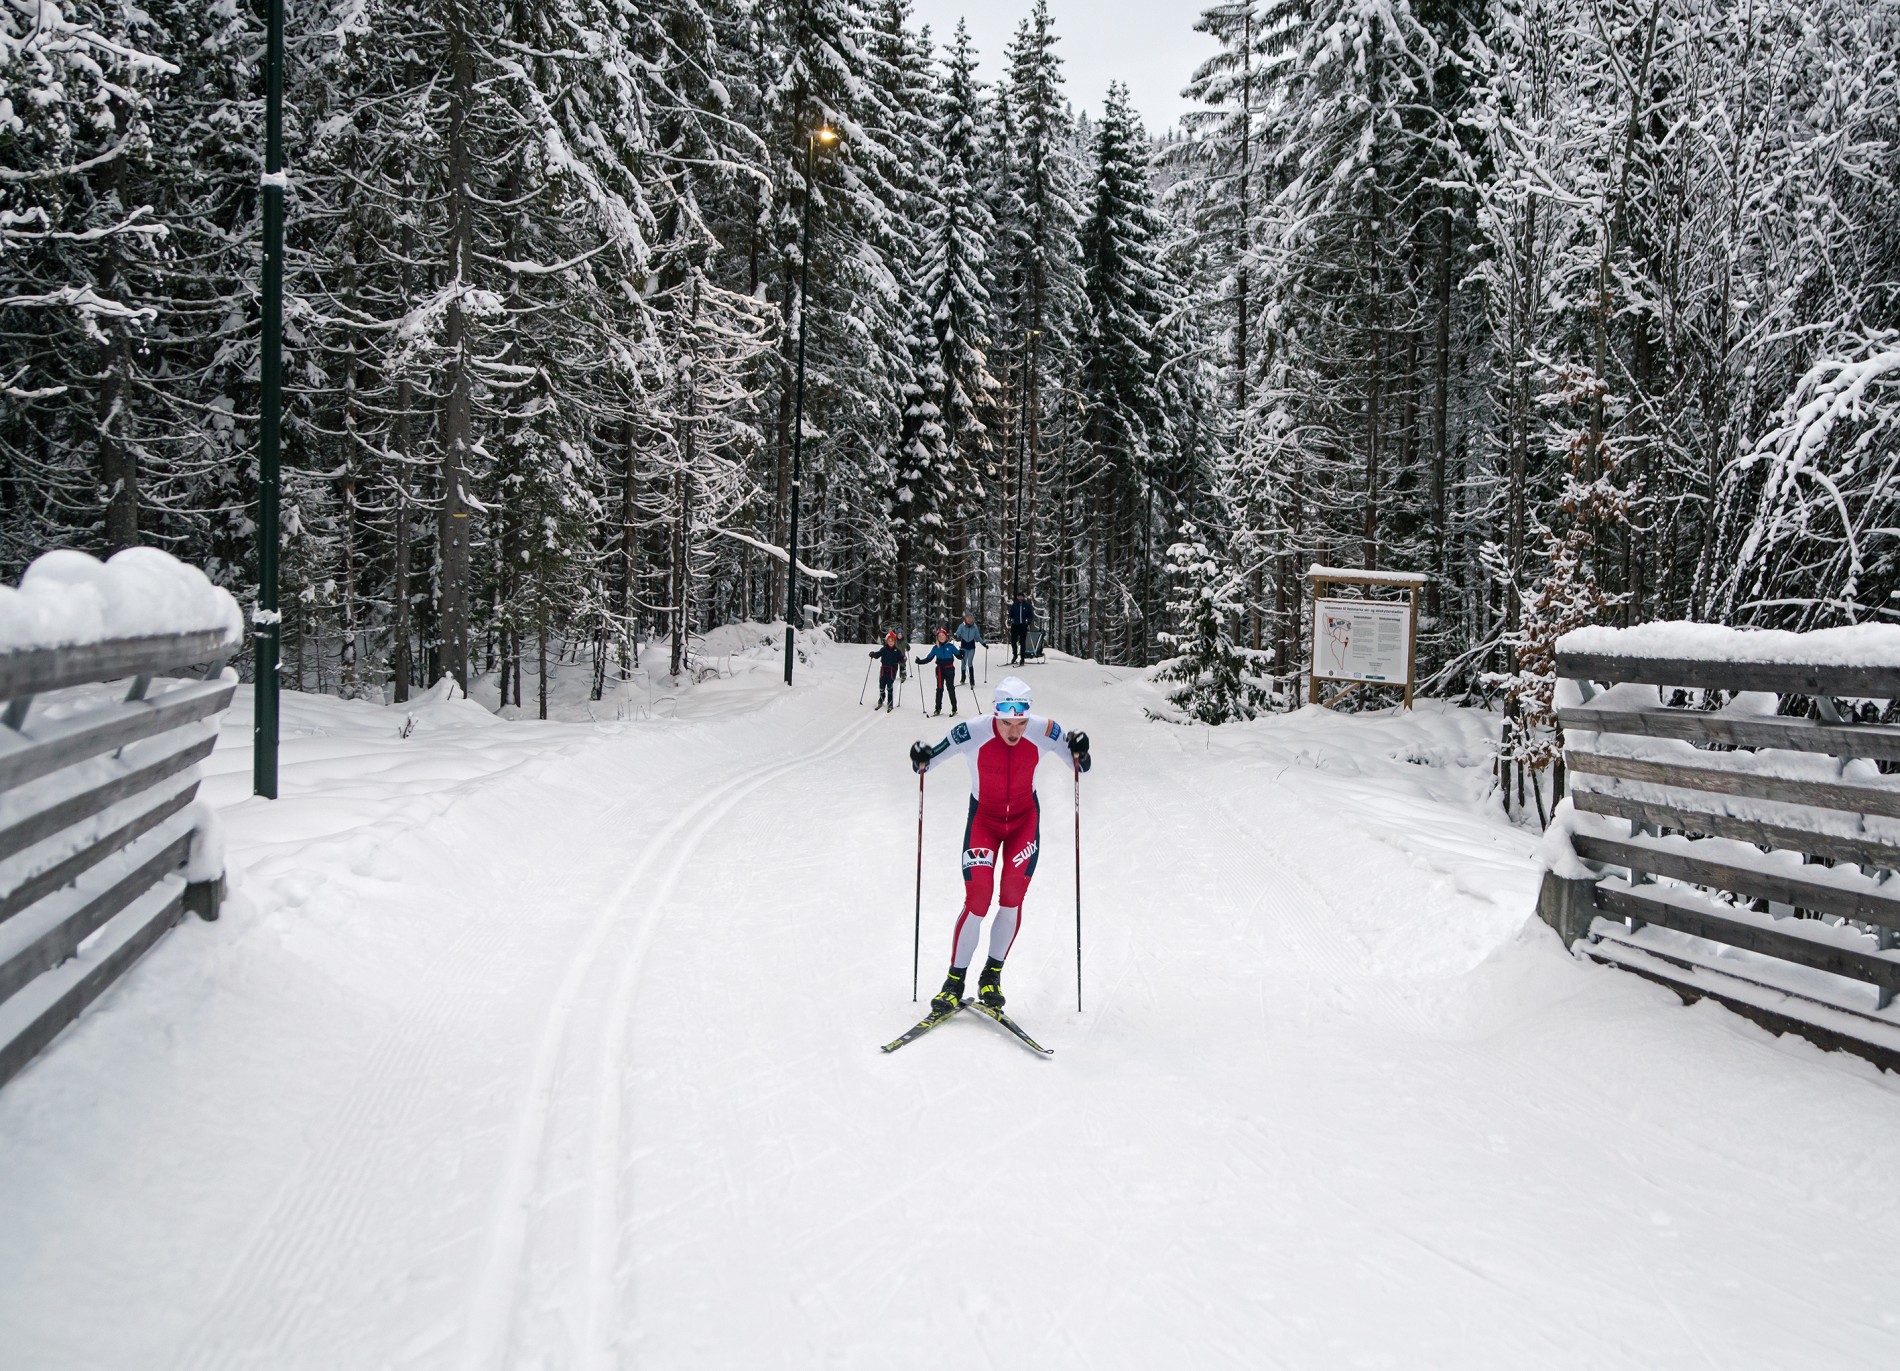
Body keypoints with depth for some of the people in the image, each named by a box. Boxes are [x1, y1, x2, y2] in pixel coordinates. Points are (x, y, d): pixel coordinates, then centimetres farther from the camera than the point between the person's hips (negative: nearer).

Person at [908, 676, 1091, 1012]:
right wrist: (921, 760, -34)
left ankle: (992, 975, 11)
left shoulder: (1044, 731, -21)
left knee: (1012, 899, -8)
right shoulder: (974, 732, -26)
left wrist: (1080, 754, -29)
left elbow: (1080, 766, -7)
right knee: (977, 900, -12)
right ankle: (955, 980, 3)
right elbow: (931, 758, -12)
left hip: (1024, 817, 2)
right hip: (984, 818, -1)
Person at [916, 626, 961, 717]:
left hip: (949, 669, -2)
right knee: (939, 689, 6)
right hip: (940, 670, 2)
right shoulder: (936, 648, 4)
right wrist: (920, 661, -6)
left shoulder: (950, 646, -1)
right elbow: (928, 658, 7)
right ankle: (938, 708, 13)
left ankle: (954, 709, 6)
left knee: (951, 689, 1)